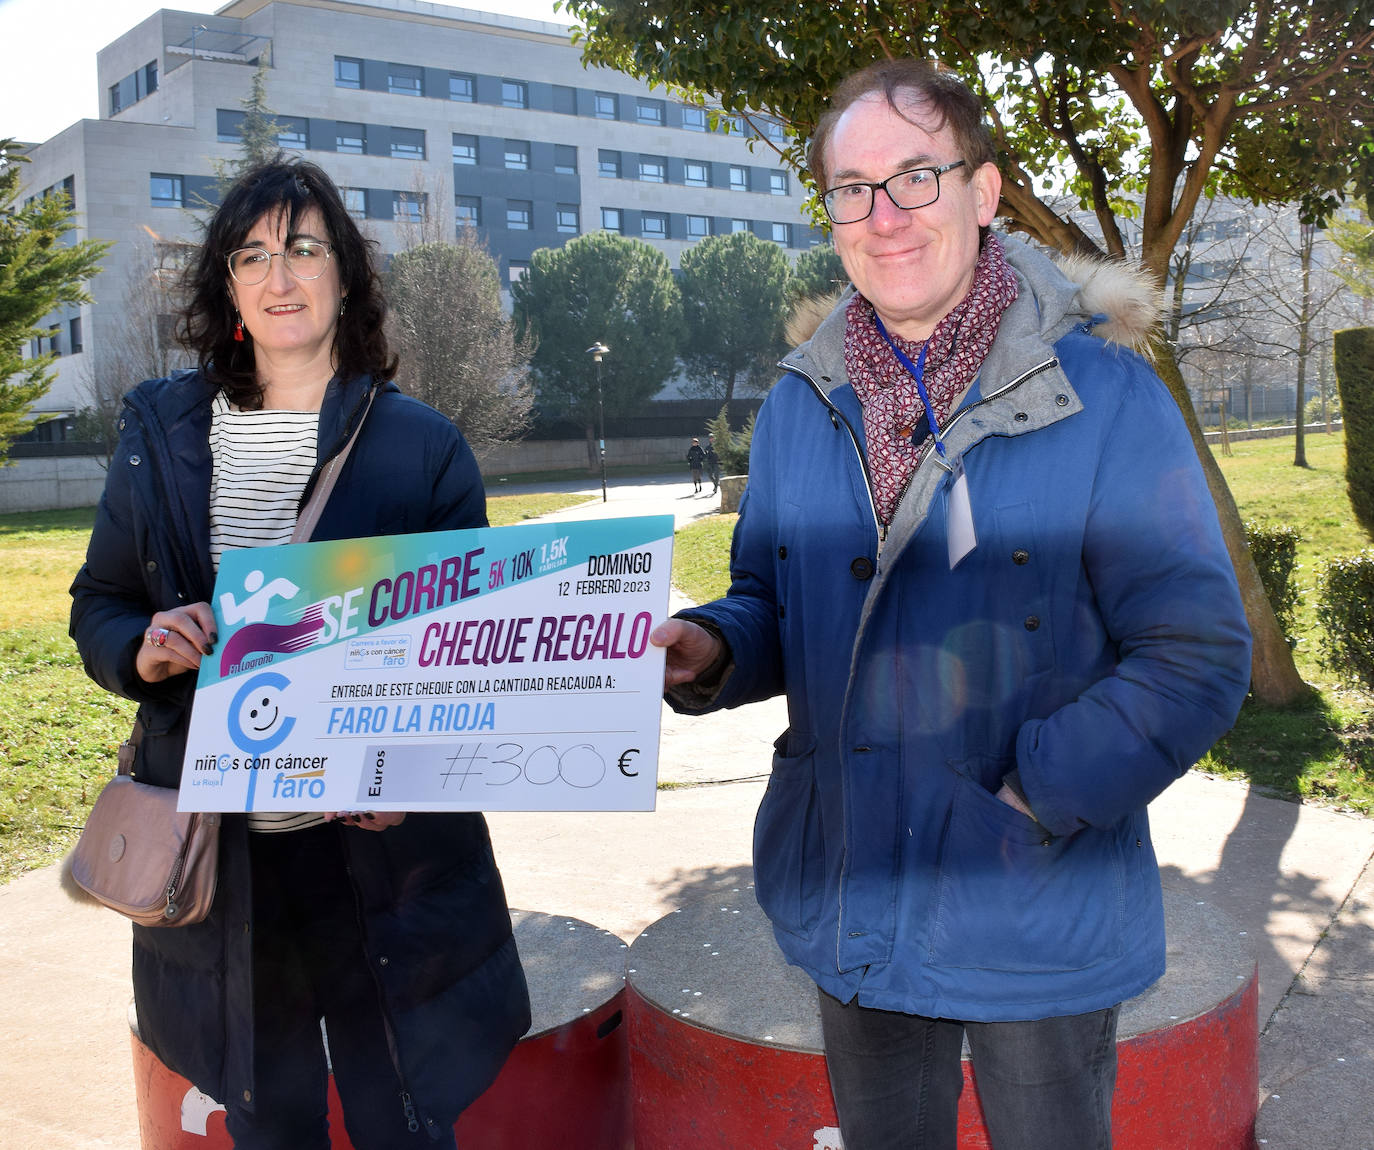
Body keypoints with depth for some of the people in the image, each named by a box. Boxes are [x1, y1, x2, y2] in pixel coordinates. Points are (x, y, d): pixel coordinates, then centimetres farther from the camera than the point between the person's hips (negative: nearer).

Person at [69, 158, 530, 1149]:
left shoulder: (421, 443, -2)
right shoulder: (162, 431, 5)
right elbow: (98, 603, 11)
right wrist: (141, 651, -12)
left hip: (383, 852, -2)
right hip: (216, 855, 3)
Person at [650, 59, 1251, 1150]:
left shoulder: (1105, 398, -12)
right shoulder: (800, 407, 3)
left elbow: (1198, 654, -13)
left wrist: (1035, 798, -20)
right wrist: (707, 650, -10)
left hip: (1037, 920, -4)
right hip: (854, 913, 4)